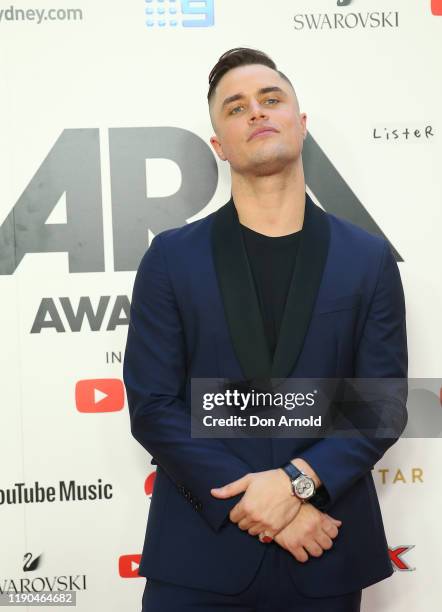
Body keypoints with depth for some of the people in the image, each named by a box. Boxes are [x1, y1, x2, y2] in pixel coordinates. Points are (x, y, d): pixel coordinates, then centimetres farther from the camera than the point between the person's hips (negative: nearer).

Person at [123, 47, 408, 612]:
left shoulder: (369, 259, 1)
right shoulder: (171, 258, -1)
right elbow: (152, 406, -6)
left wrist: (297, 479, -16)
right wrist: (257, 505, -13)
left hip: (327, 554, 1)